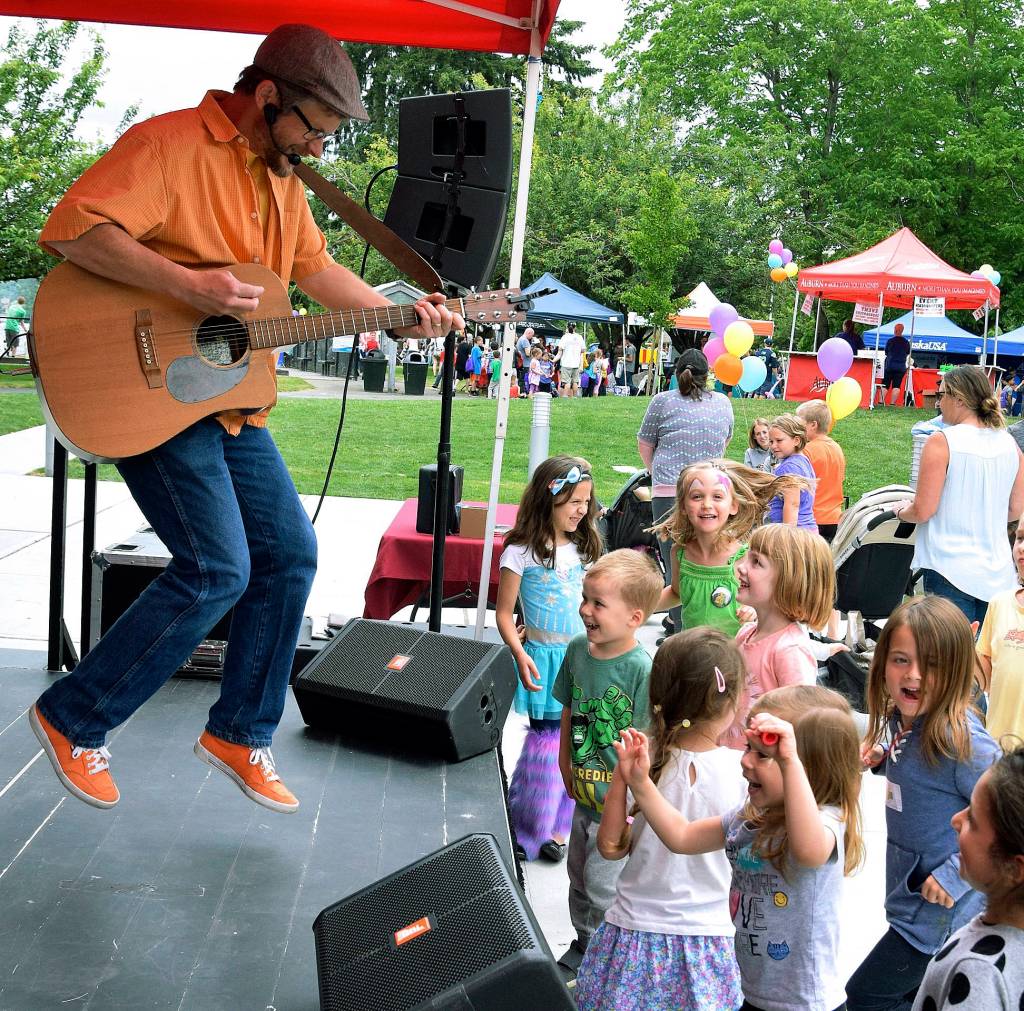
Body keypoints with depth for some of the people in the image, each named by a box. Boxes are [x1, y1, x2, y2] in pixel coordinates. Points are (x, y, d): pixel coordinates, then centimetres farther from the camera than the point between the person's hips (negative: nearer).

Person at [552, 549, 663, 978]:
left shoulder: (642, 669, -25)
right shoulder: (577, 650, -5)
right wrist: (566, 765, 13)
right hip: (585, 794, 7)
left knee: (602, 885, 4)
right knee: (579, 879, 23)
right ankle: (583, 947, 44)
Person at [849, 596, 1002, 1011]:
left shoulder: (960, 739, -28)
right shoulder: (903, 720, -2)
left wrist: (956, 874, -23)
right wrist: (882, 758, -1)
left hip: (941, 911, -8)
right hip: (908, 896, 8)